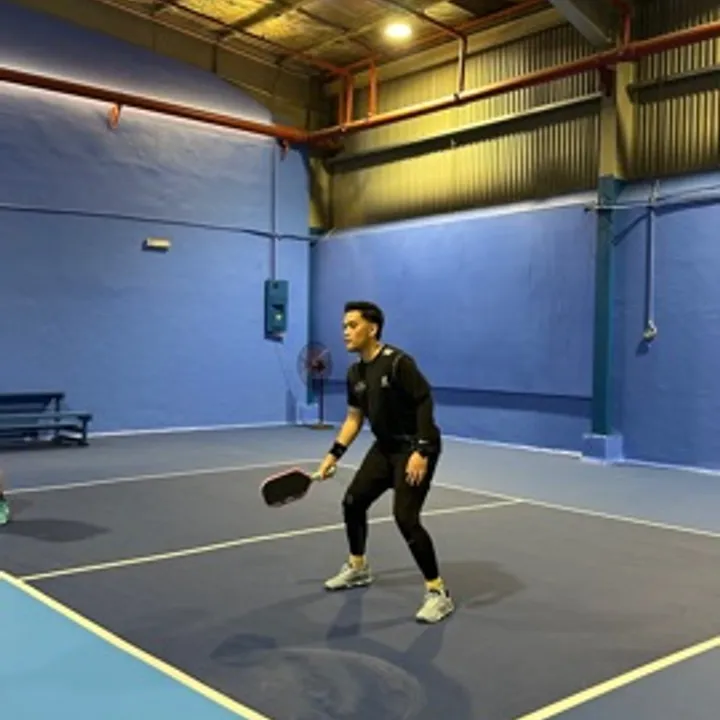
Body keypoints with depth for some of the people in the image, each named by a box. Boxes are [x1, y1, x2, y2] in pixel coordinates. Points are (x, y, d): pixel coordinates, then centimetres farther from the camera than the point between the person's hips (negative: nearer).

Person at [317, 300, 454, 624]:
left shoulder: (398, 363, -21)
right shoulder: (355, 373, 4)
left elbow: (425, 403, -23)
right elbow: (354, 419, 14)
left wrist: (420, 452, -29)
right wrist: (333, 454, 9)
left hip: (415, 448, -9)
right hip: (385, 448, 9)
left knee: (405, 517, -18)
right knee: (353, 502, 14)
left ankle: (438, 592, -3)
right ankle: (358, 568, 38)